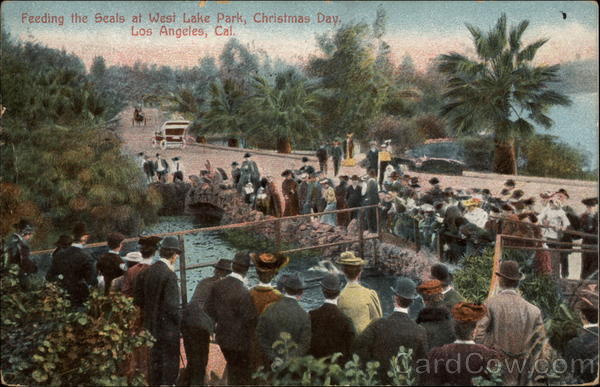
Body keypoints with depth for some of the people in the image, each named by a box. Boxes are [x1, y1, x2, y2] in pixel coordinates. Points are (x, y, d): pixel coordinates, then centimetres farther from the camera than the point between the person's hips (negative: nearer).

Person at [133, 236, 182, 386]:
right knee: (171, 362, 6)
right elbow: (172, 305, -23)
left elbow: (138, 299, 6)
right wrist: (179, 320, -8)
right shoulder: (170, 275, -22)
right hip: (168, 326, -7)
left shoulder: (147, 271, 0)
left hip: (151, 325, 7)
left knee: (155, 360, 19)